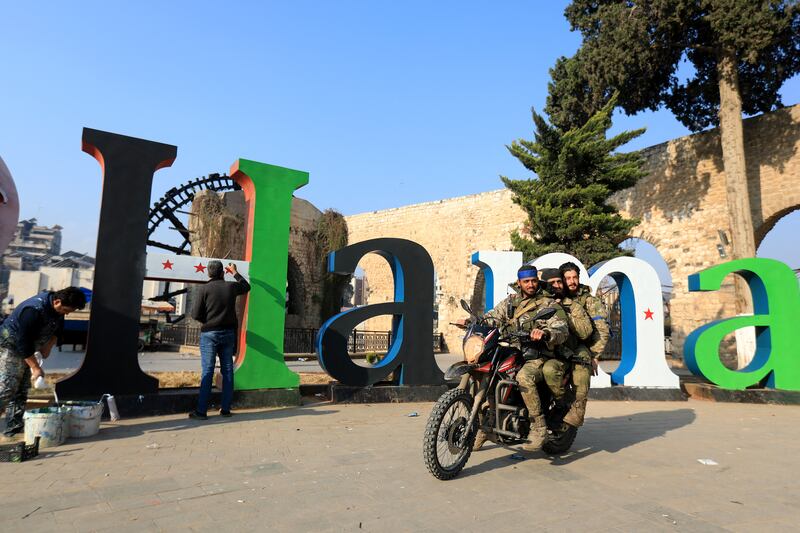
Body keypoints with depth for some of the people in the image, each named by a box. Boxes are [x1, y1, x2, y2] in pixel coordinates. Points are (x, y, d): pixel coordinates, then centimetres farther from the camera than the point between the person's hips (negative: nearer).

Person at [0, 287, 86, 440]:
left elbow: (57, 329, 14)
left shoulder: (57, 309, -7)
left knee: (22, 390, 6)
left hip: (26, 349, 8)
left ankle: (14, 427, 11)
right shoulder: (35, 309, -33)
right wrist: (35, 368, -26)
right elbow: (23, 341, -30)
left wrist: (48, 346, -2)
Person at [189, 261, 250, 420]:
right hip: (228, 333, 3)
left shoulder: (203, 289, -8)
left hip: (209, 333, -3)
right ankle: (226, 408, 14)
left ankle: (201, 411, 0)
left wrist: (206, 320, 11)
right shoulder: (231, 286, 1)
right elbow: (246, 286, 23)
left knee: (207, 371, -2)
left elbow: (196, 314, -9)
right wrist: (235, 273, 33)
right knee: (227, 370, 8)